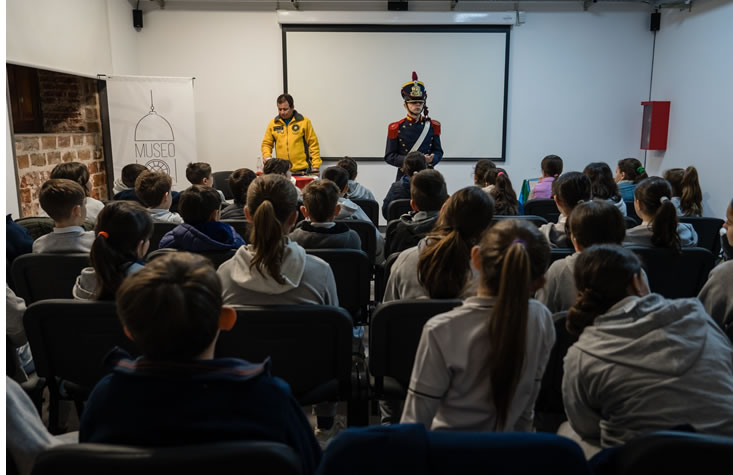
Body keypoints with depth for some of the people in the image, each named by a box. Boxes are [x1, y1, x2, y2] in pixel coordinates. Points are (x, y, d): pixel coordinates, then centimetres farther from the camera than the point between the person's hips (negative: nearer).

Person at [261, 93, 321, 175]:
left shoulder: (304, 121, 1)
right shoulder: (273, 123, 8)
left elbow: (313, 144, 1)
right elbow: (266, 144, 14)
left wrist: (316, 166, -5)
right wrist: (267, 157, -6)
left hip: (302, 170, -2)